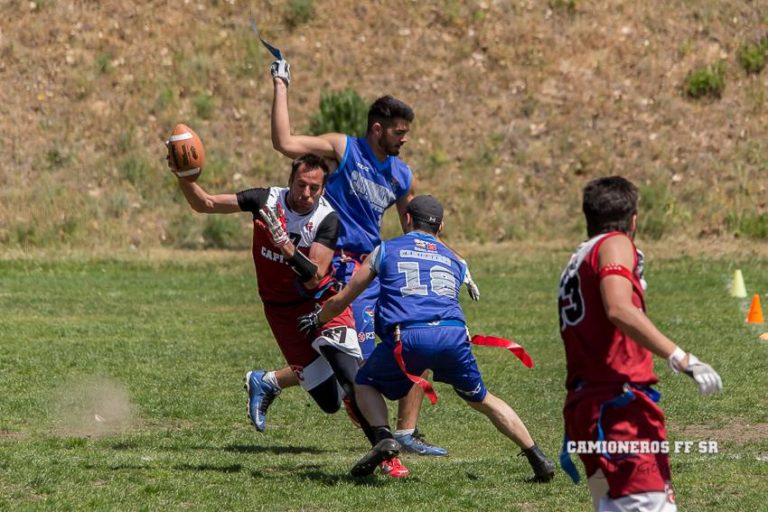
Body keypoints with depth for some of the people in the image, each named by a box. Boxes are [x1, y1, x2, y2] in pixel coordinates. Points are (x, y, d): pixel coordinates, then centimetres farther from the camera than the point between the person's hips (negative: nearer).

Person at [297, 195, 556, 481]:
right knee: (481, 400, 23)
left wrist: (317, 320, 47)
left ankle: (383, 436, -4)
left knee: (365, 384, 22)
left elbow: (340, 302, 26)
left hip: (407, 338, -3)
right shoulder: (455, 261, 30)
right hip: (453, 335, 3)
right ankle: (538, 459, 17)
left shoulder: (386, 250, 23)